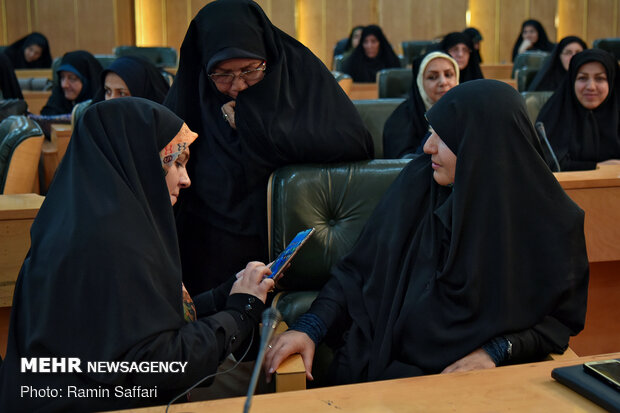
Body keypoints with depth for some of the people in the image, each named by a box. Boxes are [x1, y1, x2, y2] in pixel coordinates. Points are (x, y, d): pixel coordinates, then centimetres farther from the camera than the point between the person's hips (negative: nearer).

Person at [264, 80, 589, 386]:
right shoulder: (419, 182, 1)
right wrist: (310, 327, -7)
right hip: (389, 363, 2)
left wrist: (495, 350, -10)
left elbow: (564, 316, 5)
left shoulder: (550, 222, -5)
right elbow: (358, 268, 6)